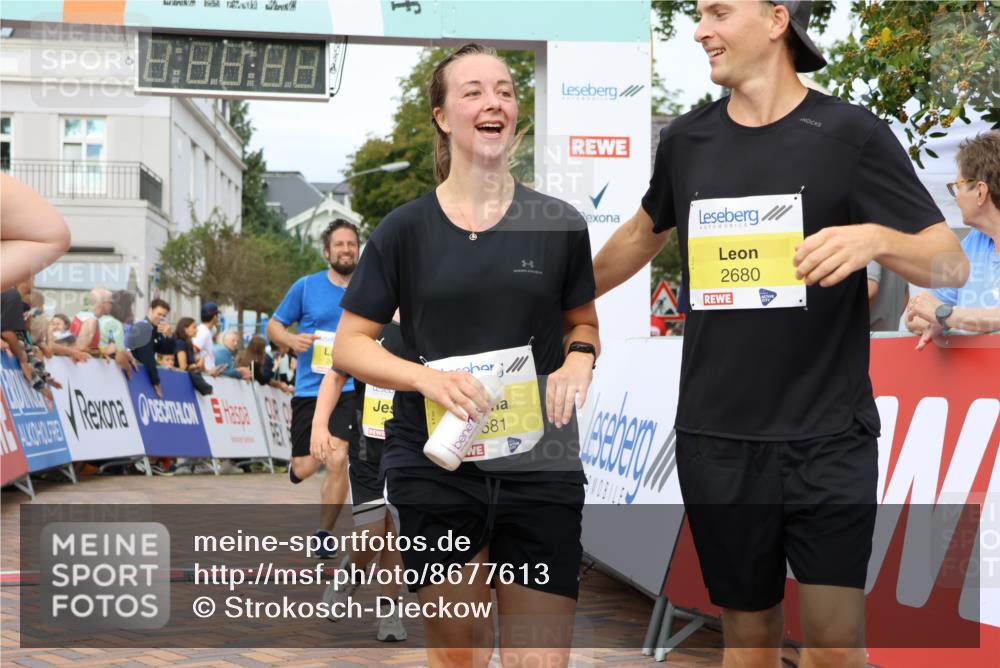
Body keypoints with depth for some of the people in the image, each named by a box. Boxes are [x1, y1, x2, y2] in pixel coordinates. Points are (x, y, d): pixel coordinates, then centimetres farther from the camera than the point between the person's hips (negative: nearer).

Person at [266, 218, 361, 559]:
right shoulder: (306, 287, 1)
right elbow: (273, 326, 8)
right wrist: (292, 339, -13)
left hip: (348, 389, 0)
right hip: (309, 388, 1)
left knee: (337, 461, -16)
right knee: (304, 470, 1)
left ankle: (324, 535, 3)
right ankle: (297, 462, 41)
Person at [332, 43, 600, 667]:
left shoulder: (559, 224, 4)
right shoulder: (404, 230, 1)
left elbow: (583, 321, 17)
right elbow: (350, 344, 3)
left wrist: (579, 356, -7)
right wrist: (429, 378, -15)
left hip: (541, 470, 0)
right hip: (435, 469, 0)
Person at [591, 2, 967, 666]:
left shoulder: (851, 133, -6)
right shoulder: (687, 139, 6)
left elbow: (952, 264, -8)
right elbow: (646, 231, 26)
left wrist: (875, 238, -27)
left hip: (828, 437, -3)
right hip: (715, 440, 3)